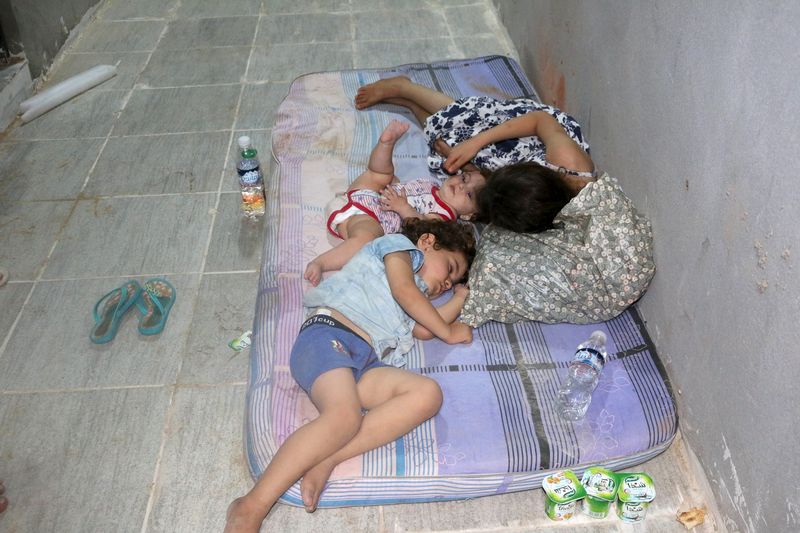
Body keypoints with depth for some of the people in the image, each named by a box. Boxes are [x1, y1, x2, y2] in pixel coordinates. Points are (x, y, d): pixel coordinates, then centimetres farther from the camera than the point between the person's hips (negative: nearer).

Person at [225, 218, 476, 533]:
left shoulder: (414, 303, 40)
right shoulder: (399, 245, 19)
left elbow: (423, 331, 20)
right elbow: (403, 289, 0)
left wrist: (460, 297, 35)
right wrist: (448, 332, 13)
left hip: (364, 363, 7)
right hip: (327, 334, -7)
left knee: (427, 394, -20)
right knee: (346, 415, -34)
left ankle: (326, 460, -31)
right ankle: (251, 508, -35)